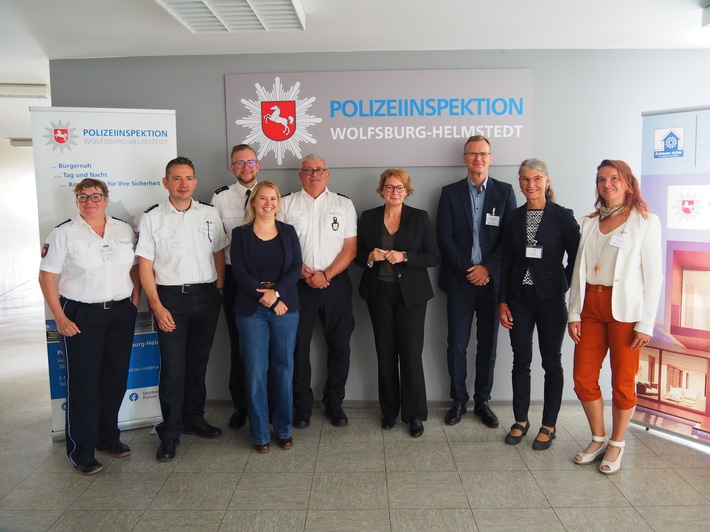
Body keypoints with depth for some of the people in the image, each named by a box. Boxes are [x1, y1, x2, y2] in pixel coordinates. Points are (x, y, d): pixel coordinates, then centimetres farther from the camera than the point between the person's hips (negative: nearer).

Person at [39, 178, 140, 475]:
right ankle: (82, 452, 15)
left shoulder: (124, 230, 7)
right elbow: (47, 277, -6)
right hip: (81, 316, -4)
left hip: (121, 314, 4)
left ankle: (108, 437, 30)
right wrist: (60, 318, -11)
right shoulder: (64, 233, -5)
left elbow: (134, 267, 14)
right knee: (84, 384, 2)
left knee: (116, 380, 11)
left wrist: (135, 302, 4)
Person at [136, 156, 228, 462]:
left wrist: (219, 290, 3)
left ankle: (194, 419, 30)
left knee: (198, 362, 13)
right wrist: (157, 305, -10)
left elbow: (219, 253, 12)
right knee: (172, 367, -1)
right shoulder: (152, 218, -2)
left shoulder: (209, 214, 6)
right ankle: (170, 433, 11)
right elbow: (145, 265, -4)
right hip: (170, 298, -3)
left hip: (206, 296, 3)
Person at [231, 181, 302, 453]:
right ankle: (259, 433, 15)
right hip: (251, 310, -1)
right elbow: (240, 273, -5)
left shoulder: (288, 232, 8)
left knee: (283, 368, 6)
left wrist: (277, 292, -15)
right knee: (255, 370, 1)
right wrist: (265, 296, -13)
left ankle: (284, 429, 21)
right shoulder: (240, 234, 3)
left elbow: (296, 267, -1)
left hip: (285, 307, 2)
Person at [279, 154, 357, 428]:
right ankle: (302, 405, 19)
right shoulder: (286, 204, 6)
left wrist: (326, 275, -11)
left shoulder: (344, 205, 7)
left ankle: (334, 402, 21)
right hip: (299, 284, 0)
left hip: (336, 283, 1)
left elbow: (350, 248, 1)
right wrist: (305, 274, -10)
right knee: (298, 347, 5)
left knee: (340, 346, 6)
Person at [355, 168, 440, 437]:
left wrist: (404, 256, -17)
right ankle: (389, 410, 23)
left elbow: (433, 257, -3)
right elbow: (357, 255, 9)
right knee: (385, 354, 9)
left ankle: (415, 414, 12)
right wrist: (370, 256, -13)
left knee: (411, 354, -2)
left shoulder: (420, 218, 0)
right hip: (379, 293, 2)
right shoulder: (368, 218, 5)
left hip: (411, 294, -2)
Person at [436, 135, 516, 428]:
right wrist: (467, 270, -9)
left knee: (488, 344, 8)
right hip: (460, 280, 0)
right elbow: (444, 237, -2)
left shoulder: (505, 191, 5)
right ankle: (459, 400, 19)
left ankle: (482, 401, 22)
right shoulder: (450, 192, 5)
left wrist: (487, 268, -10)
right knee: (457, 344, 3)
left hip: (492, 279, 0)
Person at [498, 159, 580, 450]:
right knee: (521, 360, 10)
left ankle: (549, 425, 21)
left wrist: (561, 286, -5)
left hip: (551, 299, -3)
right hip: (519, 298, 3)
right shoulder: (513, 218, 5)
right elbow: (506, 262, 5)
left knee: (552, 362, 8)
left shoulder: (563, 216, -5)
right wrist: (502, 301, 1)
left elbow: (576, 259, -2)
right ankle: (521, 420, 25)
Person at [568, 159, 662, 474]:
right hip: (591, 307, 5)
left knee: (623, 381, 6)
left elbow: (653, 275, -6)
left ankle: (616, 445, 24)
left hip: (625, 309, -4)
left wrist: (645, 323, -10)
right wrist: (574, 313, 5)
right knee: (583, 378, 6)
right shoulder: (590, 223, 12)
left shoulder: (646, 222, -2)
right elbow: (579, 270, 10)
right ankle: (598, 439, 26)